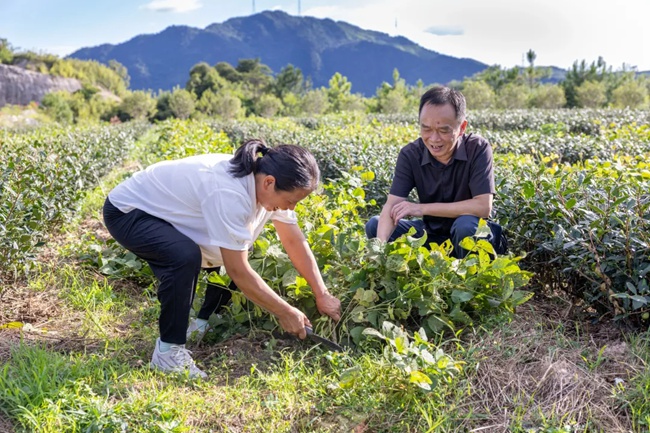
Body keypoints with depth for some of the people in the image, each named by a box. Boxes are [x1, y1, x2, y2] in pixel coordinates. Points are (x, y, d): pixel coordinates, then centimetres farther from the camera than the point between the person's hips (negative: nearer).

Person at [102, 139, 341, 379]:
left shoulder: (267, 185, -12)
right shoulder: (229, 194, -37)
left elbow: (295, 242, -3)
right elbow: (239, 272, -32)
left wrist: (322, 295, -4)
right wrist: (285, 312, -21)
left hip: (165, 212, 9)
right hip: (126, 211, -9)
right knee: (186, 258, -34)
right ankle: (168, 351, -16)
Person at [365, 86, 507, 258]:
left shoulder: (477, 148, -19)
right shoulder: (410, 155, -12)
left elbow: (483, 207, -27)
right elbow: (392, 205, -22)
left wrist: (422, 208, -26)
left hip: (472, 233, -3)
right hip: (432, 233, 3)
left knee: (465, 224, -36)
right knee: (375, 226, -14)